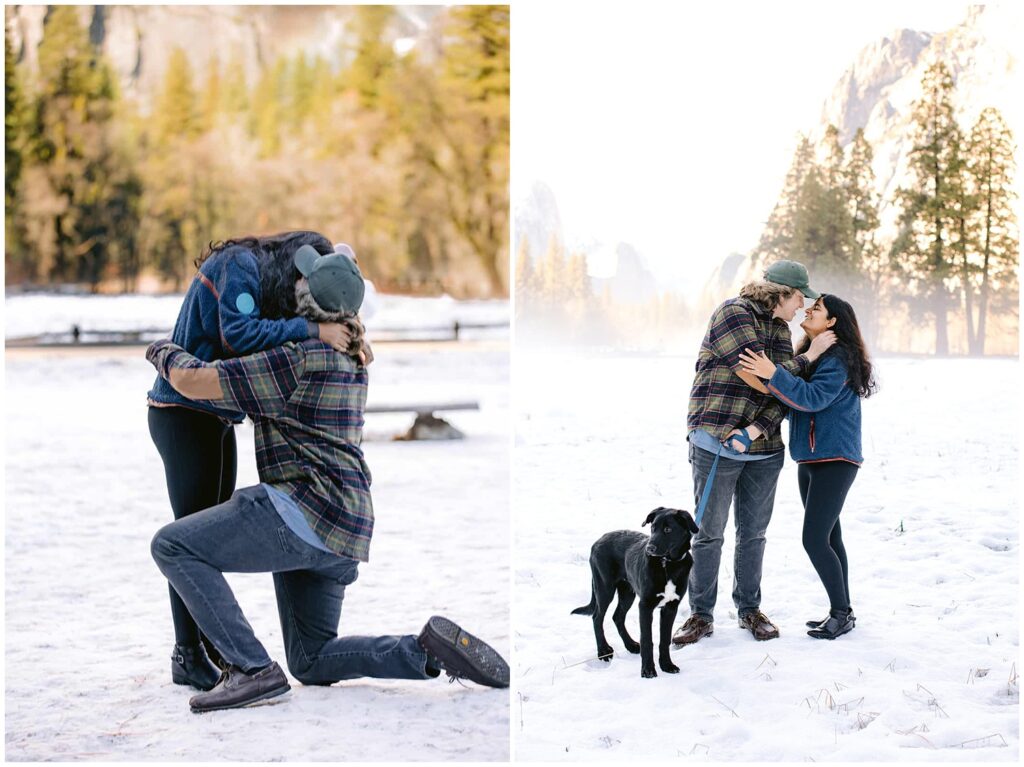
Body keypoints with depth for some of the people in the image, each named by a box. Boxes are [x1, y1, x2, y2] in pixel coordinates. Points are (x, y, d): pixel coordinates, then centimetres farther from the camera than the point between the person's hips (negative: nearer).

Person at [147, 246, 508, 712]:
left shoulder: (297, 361, -12)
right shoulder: (349, 356, 15)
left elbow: (193, 382, -11)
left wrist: (165, 354, 12)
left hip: (304, 512, -9)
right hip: (336, 537, 9)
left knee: (172, 547, -6)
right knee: (312, 664, 18)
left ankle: (252, 669, -14)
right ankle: (432, 649, 0)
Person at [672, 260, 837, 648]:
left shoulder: (780, 328, 11)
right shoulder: (733, 314, -12)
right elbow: (763, 380, -19)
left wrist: (754, 430, -13)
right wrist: (809, 356, -8)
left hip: (763, 447, 7)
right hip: (716, 442, -6)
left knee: (753, 532, 12)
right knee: (709, 532, 1)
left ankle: (749, 609, 22)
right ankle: (701, 615, 9)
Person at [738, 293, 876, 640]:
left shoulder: (838, 358, -15)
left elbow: (813, 398, -27)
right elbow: (794, 401, 19)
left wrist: (773, 374, -34)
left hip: (835, 460, -10)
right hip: (810, 459, 10)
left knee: (814, 539, -12)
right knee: (828, 537, 13)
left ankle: (842, 613, -2)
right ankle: (842, 612, 20)